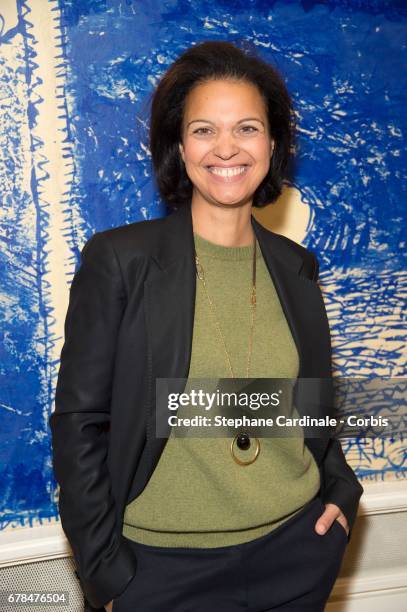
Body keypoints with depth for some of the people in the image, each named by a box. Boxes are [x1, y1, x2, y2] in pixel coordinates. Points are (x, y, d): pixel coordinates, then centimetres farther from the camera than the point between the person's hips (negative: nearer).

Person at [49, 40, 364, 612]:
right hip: (162, 565, -3)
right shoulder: (118, 259, -11)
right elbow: (79, 421, -10)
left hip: (298, 546, 4)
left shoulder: (296, 267, 2)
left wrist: (340, 490, 1)